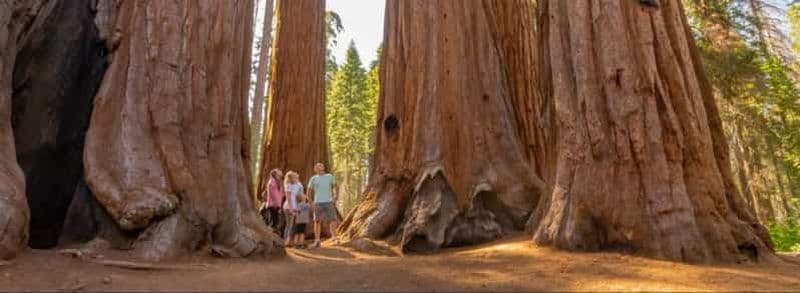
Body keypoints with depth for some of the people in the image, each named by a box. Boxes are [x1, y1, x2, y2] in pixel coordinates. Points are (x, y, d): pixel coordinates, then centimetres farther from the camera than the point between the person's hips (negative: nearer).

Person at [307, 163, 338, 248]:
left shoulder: (330, 176, 6)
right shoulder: (313, 179, 4)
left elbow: (334, 186, 18)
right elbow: (309, 191, 11)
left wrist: (334, 197, 9)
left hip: (329, 202, 0)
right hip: (318, 203, 0)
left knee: (332, 220, -8)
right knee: (317, 221, 1)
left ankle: (334, 237, 4)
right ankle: (317, 241, 6)